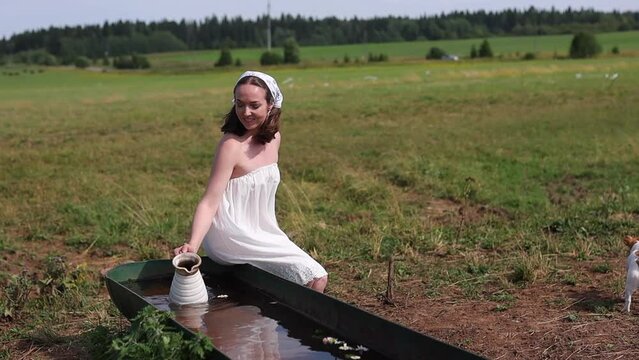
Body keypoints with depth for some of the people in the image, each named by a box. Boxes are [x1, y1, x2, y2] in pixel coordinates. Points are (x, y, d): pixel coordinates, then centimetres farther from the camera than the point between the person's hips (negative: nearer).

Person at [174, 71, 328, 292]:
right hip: (234, 238, -8)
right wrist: (192, 245, -36)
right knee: (316, 279, -12)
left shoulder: (274, 138, 3)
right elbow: (209, 202, -23)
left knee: (318, 278, 9)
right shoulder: (232, 145, -19)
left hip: (260, 234, 8)